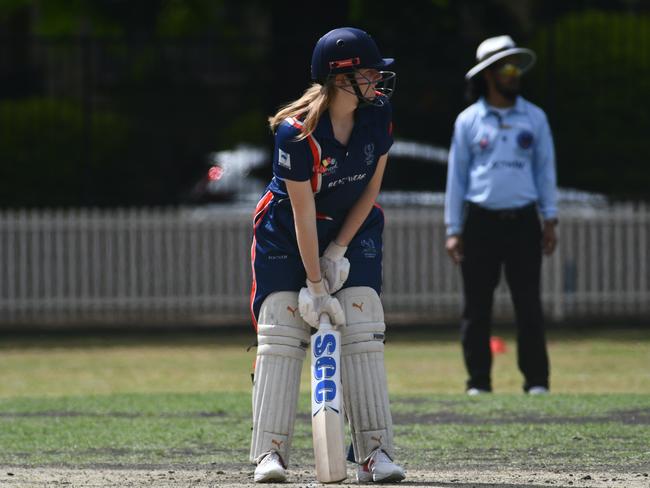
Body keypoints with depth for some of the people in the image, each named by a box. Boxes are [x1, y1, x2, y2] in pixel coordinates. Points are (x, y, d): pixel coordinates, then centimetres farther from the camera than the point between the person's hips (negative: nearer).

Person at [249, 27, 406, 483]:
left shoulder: (379, 117, -14)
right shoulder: (296, 133, -28)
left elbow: (370, 189, -4)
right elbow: (303, 214, -25)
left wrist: (338, 252, -9)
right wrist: (316, 286, -22)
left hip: (354, 229, 4)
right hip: (285, 236, -4)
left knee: (363, 335, -8)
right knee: (281, 335, -9)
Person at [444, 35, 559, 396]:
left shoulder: (534, 118, 9)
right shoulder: (468, 121, 5)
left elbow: (545, 169, 11)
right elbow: (456, 175, 7)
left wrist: (550, 219, 3)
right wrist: (453, 230, 2)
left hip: (523, 221, 1)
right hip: (480, 221, 0)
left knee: (529, 304, -3)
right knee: (476, 306, 0)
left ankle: (536, 380, 0)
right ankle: (478, 380, 5)